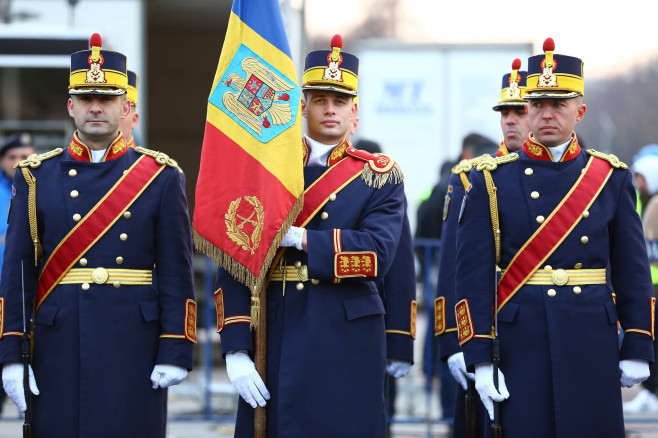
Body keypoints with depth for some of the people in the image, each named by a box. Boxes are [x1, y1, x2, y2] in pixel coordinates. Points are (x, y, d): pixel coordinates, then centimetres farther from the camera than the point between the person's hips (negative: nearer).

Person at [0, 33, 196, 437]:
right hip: (58, 346, 1)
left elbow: (177, 273, 1)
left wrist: (176, 353, -6)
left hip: (134, 344, -1)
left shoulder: (160, 176, 4)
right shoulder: (37, 177, 7)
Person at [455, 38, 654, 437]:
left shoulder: (612, 177, 8)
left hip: (593, 344, 1)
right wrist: (480, 359, -7)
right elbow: (474, 278, -1)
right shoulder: (493, 181, 2)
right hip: (522, 342, -1)